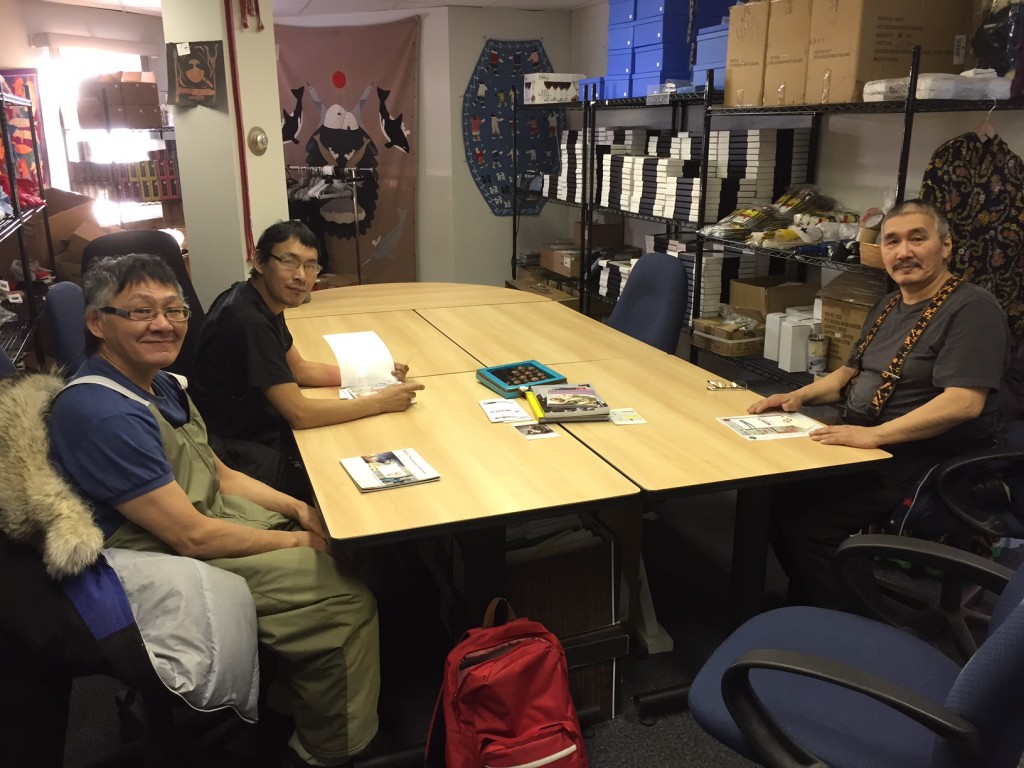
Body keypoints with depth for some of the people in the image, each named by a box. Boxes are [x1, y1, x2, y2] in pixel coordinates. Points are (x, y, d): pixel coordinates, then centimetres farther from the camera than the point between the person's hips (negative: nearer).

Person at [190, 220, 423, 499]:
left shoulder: (265, 301, 1)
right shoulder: (248, 321, -28)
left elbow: (299, 369, 13)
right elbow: (299, 413, -28)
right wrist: (380, 402, -20)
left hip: (259, 430, 9)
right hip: (235, 453, -9)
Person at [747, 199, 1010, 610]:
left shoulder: (972, 309, -14)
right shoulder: (889, 306, 14)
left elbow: (963, 402, -26)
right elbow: (852, 372, 22)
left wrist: (875, 435, -32)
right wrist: (800, 396, 4)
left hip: (925, 461, -8)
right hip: (865, 446, 9)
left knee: (807, 520, -23)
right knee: (774, 491, -6)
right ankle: (805, 600, 13)